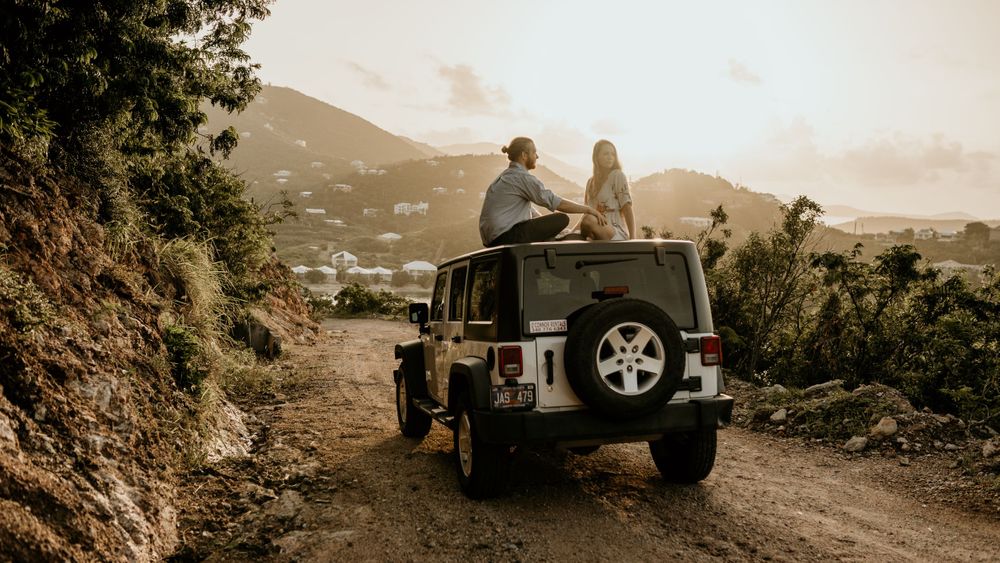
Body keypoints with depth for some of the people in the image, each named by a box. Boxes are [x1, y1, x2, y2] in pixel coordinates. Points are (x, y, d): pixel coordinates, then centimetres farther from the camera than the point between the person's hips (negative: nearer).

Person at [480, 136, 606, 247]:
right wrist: (588, 209, -6)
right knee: (562, 219, -12)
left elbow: (531, 212, 22)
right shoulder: (521, 177, -11)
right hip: (505, 236, -10)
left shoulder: (507, 176, 20)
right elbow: (554, 202, -14)